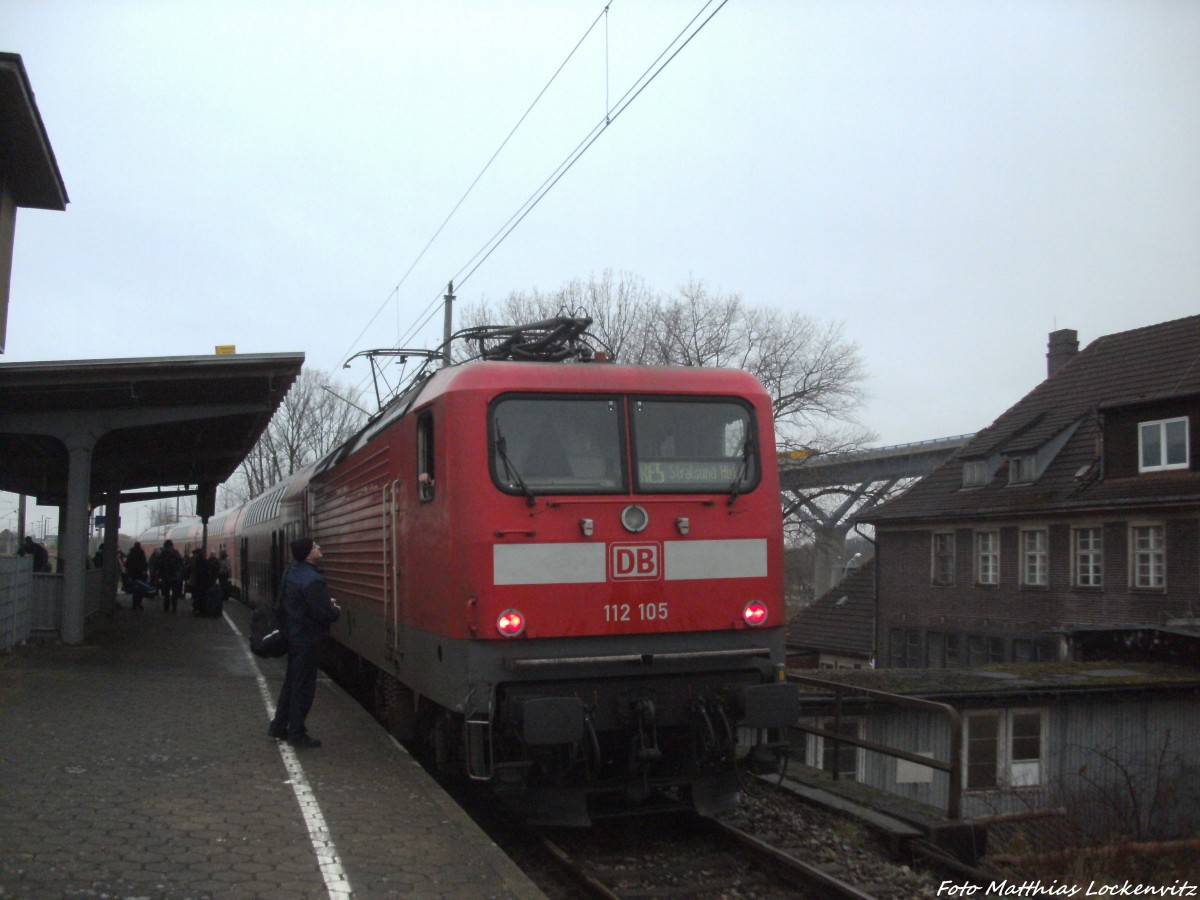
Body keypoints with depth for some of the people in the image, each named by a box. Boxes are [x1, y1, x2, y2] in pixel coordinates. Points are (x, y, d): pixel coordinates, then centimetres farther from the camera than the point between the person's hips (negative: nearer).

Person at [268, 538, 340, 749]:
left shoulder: (292, 573, 4)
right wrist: (336, 610, -5)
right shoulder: (313, 580, -26)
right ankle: (297, 733, 12)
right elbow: (323, 614, -27)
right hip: (307, 639, -9)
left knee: (291, 682, 20)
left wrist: (326, 602, 9)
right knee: (303, 687, 3)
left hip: (293, 635, 9)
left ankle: (279, 727, 28)